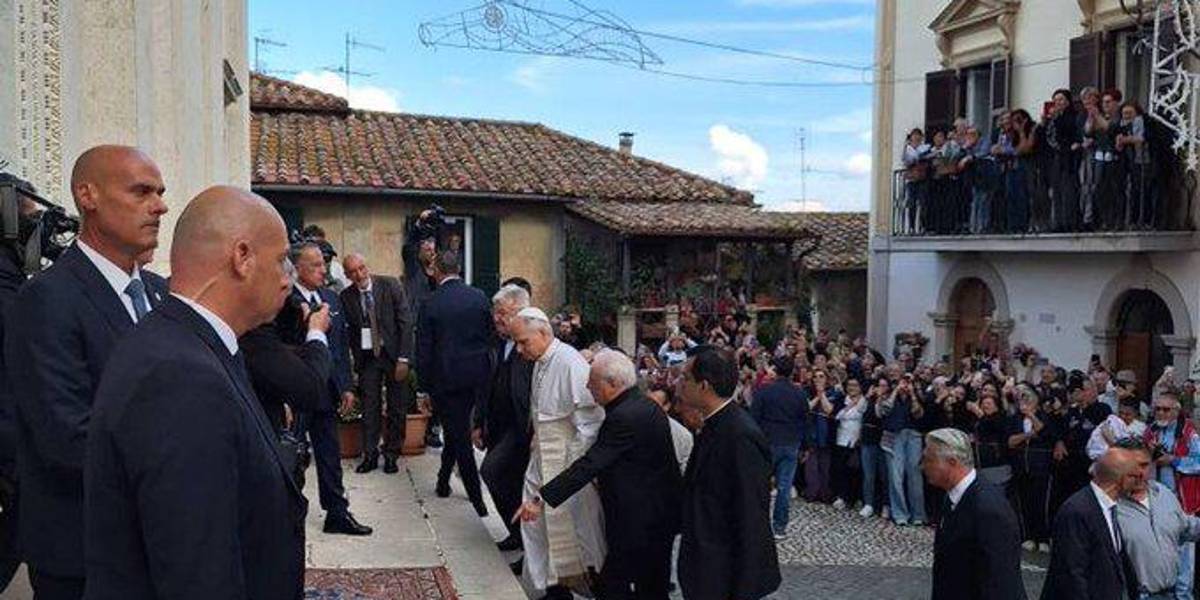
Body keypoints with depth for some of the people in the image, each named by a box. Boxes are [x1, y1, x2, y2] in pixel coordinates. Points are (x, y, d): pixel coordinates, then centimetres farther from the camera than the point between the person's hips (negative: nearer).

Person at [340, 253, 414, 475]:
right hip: (367, 357, 1)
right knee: (370, 408, 4)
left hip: (394, 355, -1)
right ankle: (370, 455, 15)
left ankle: (391, 454, 19)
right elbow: (349, 332, 4)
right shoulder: (346, 297, -3)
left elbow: (405, 322, -9)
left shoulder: (391, 285, -9)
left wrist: (403, 358, -13)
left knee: (397, 408, 6)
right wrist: (356, 360, -3)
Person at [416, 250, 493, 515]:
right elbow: (490, 336, 4)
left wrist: (425, 385, 3)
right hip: (477, 375, 4)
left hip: (446, 378, -4)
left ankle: (478, 500, 3)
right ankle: (443, 481, 33)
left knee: (459, 436, 3)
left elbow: (423, 350, -7)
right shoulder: (479, 297, -2)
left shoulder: (431, 304, -11)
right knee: (459, 431, 21)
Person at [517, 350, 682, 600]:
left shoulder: (625, 417, -23)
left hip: (641, 522, -10)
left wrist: (542, 499, -24)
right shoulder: (644, 405, 8)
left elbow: (589, 465, -26)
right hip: (661, 516, 10)